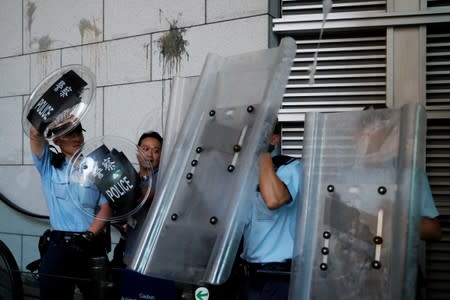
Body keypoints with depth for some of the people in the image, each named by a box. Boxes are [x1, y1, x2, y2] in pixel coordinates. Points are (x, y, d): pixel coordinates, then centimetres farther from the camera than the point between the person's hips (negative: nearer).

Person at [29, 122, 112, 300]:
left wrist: (88, 235, -13)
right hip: (59, 244, -1)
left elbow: (106, 207, 0)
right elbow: (35, 134, -8)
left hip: (93, 244, 1)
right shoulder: (48, 164, 7)